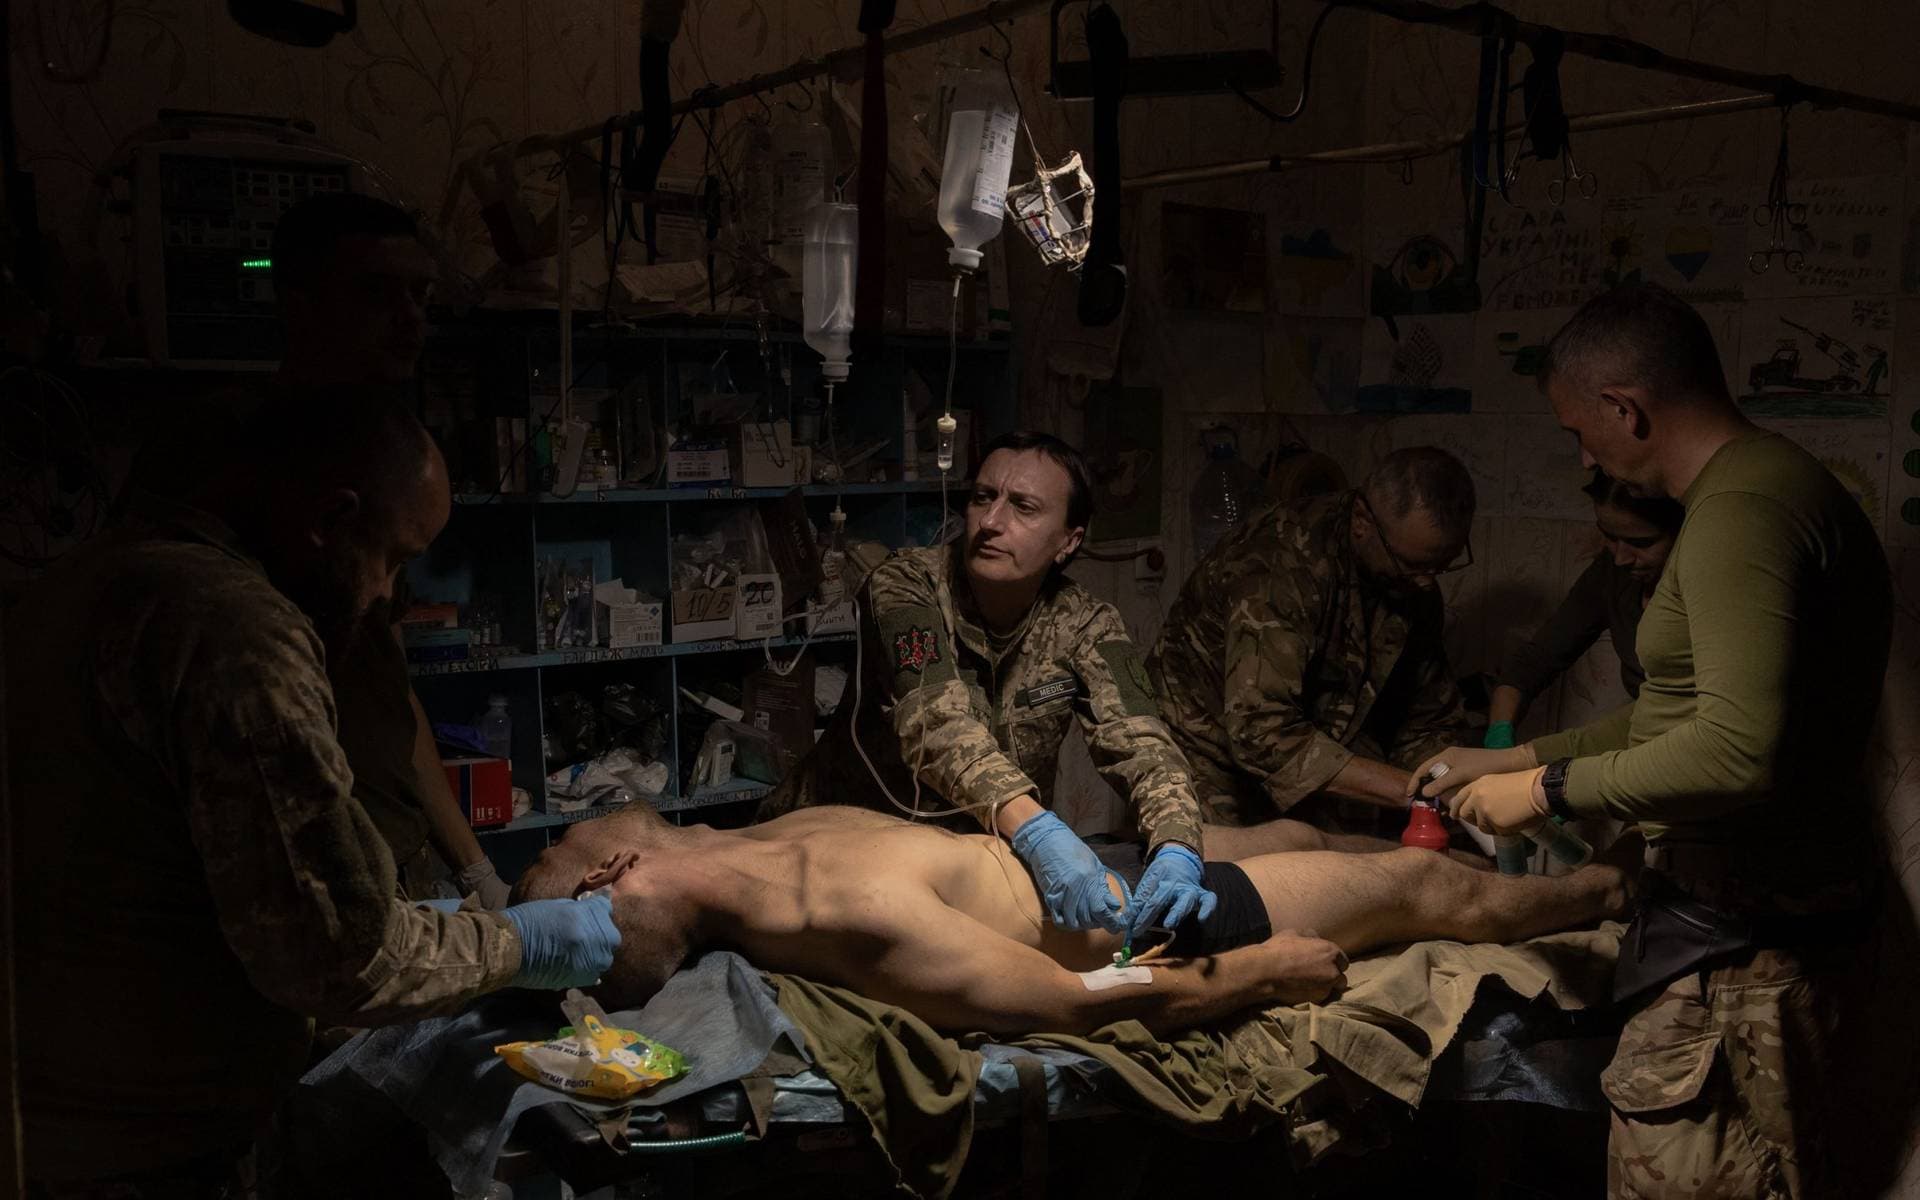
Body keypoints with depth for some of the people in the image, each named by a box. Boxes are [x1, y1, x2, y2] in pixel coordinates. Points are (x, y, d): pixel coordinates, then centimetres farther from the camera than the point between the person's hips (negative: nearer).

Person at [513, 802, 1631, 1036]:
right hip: (1155, 925, -4)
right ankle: (1611, 887, 40)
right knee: (1426, 884, 13)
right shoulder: (838, 911, -29)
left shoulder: (748, 845, -17)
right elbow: (1076, 998, -20)